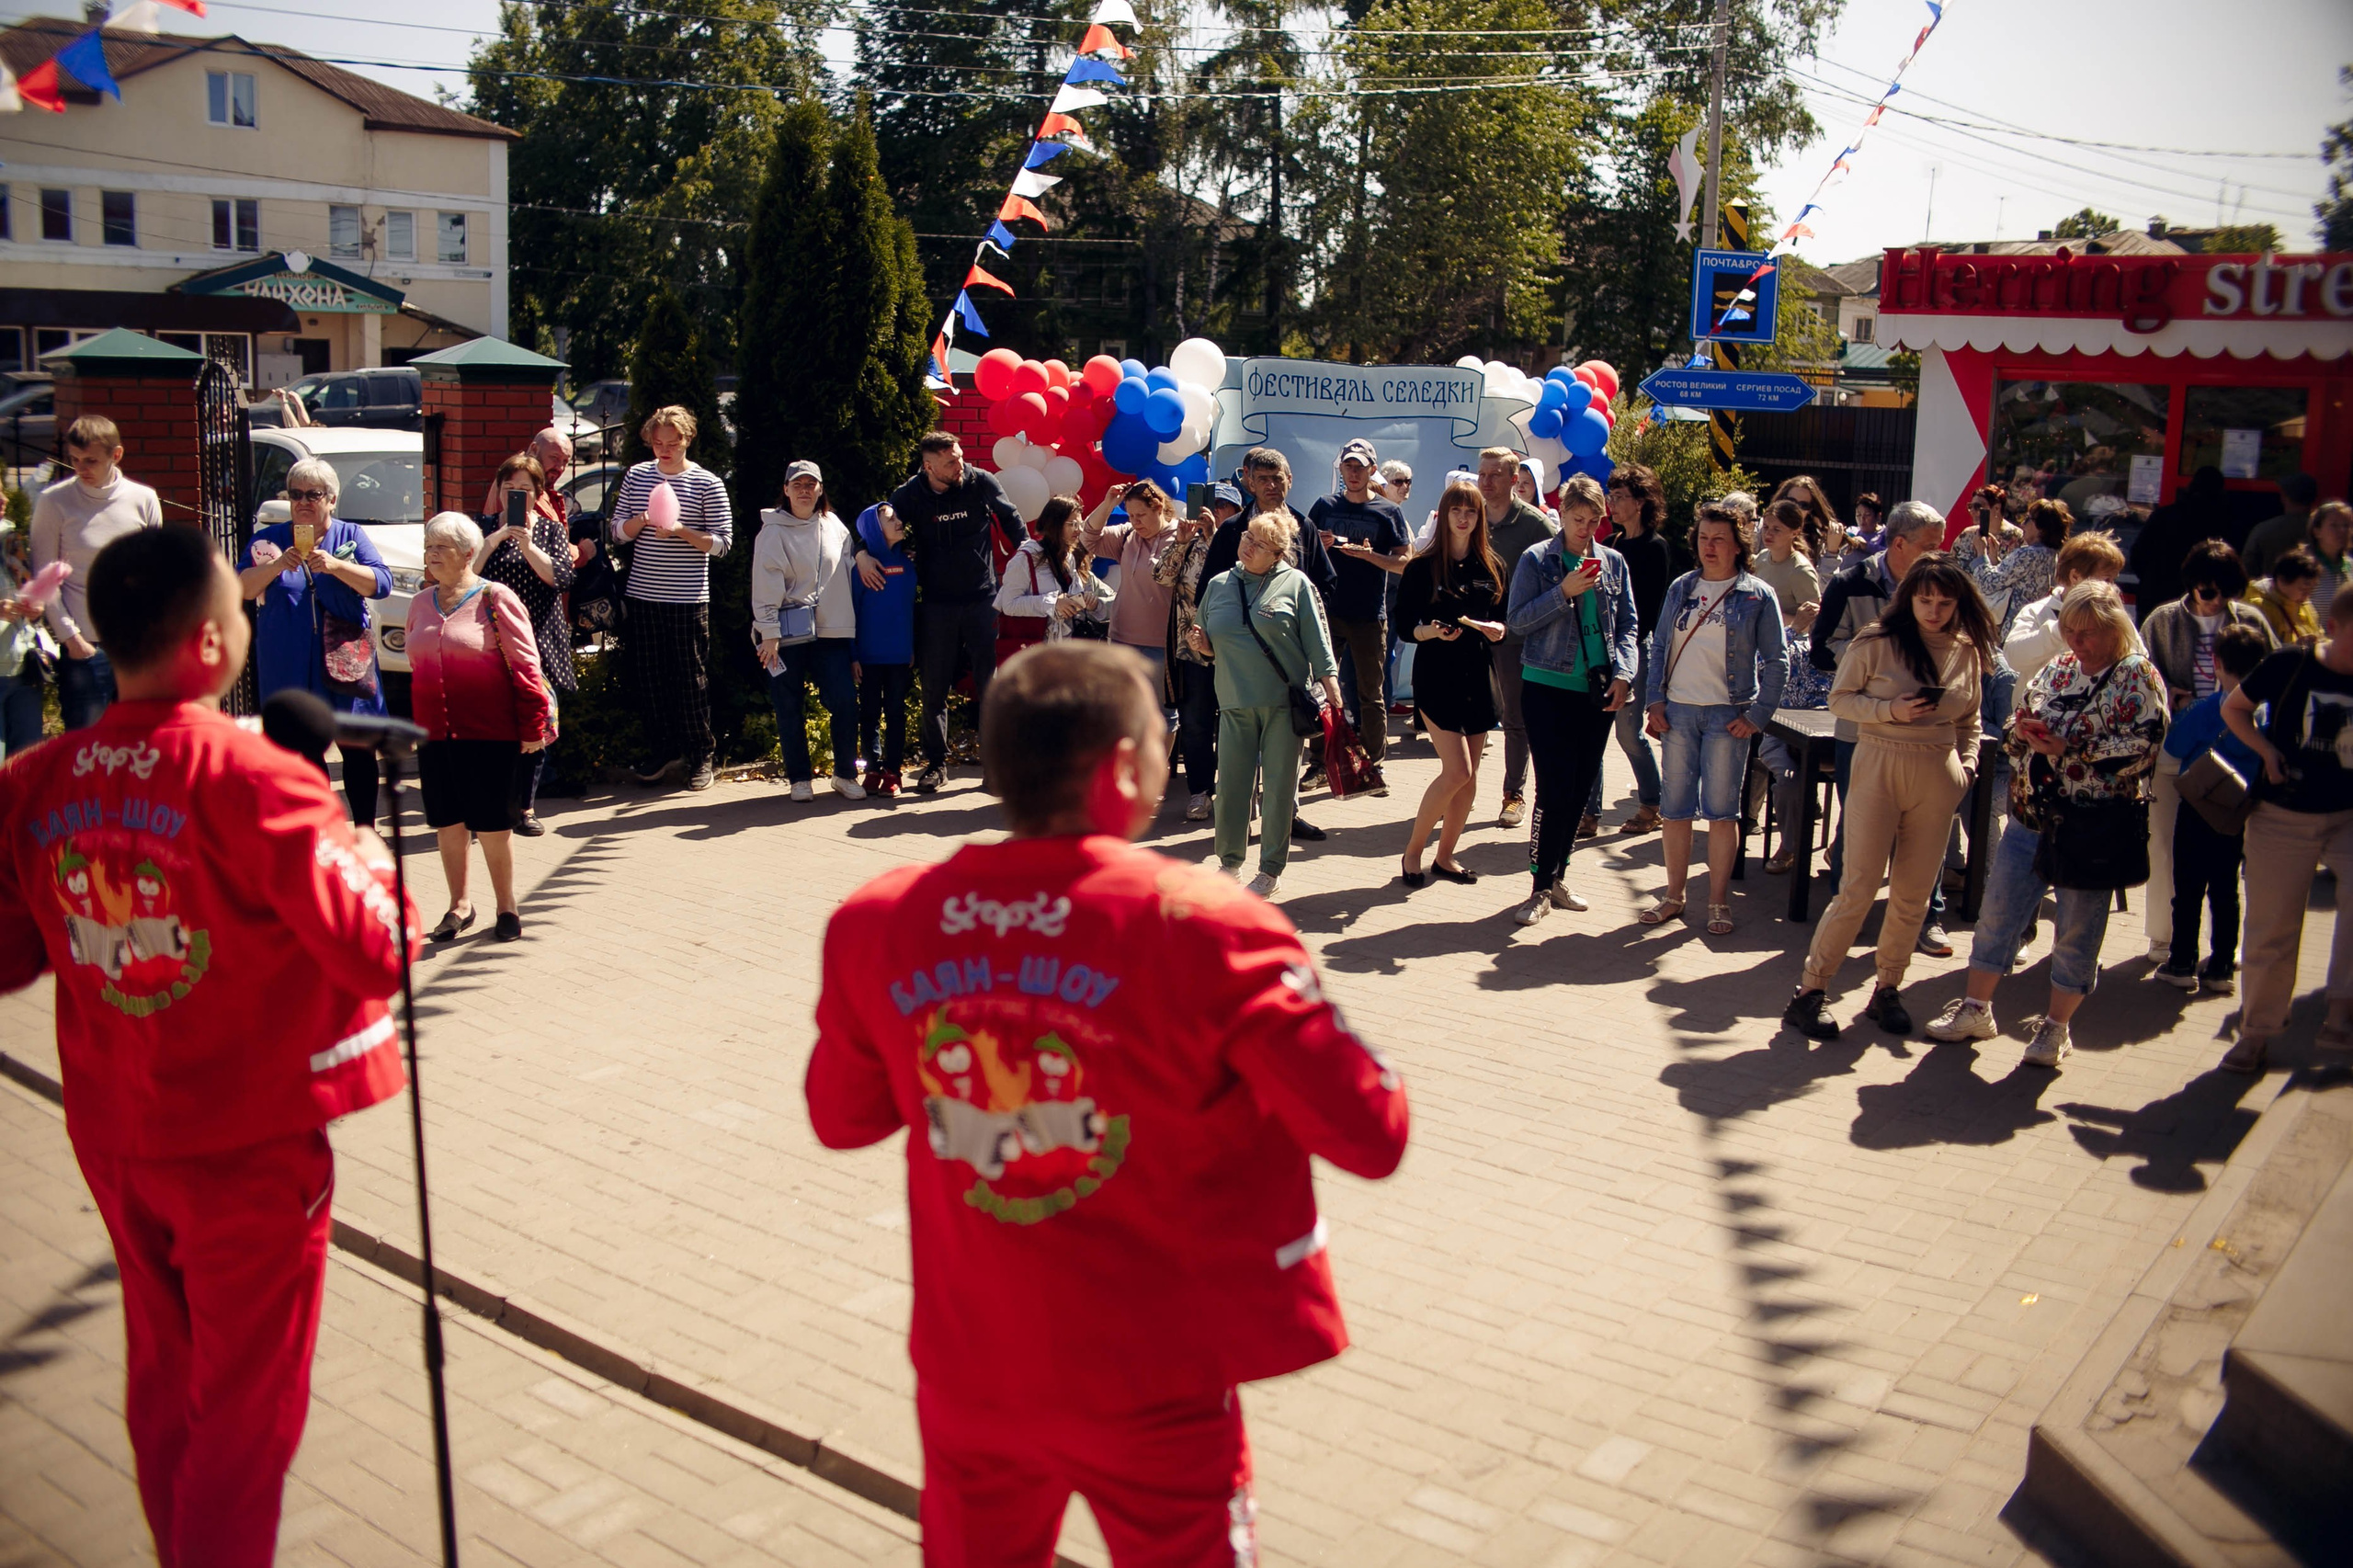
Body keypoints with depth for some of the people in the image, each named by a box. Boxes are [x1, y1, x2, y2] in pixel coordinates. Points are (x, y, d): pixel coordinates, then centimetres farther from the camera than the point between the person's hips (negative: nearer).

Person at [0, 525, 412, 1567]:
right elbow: (376, 954, -20)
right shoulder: (255, 781, -22)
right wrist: (366, 856, -4)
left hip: (112, 1139, 6)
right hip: (248, 1146, -6)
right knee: (246, 1410, 9)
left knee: (161, 1383, 23)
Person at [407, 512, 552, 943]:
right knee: (447, 822, 10)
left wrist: (532, 726, -11)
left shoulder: (494, 599, -6)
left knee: (492, 824, 3)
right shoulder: (421, 603, 12)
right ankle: (459, 904, 24)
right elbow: (416, 665, 19)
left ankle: (506, 906, 18)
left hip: (489, 734, -5)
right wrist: (411, 724, 17)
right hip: (434, 734, 5)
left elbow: (525, 664, -8)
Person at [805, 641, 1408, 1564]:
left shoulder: (879, 925, -8)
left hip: (968, 1375, 4)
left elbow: (840, 1119, 7)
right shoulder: (1205, 931, -21)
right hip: (1152, 1387, -3)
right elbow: (1371, 1136, -18)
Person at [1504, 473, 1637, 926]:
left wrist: (1623, 673, -4)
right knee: (1554, 789, -8)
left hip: (1598, 692, 4)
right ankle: (1541, 888, 1)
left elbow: (1628, 625, 10)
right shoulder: (1536, 559, -2)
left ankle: (1557, 876, 22)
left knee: (1581, 788, 9)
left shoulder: (1613, 562, 9)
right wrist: (1564, 592, -17)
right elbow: (1516, 620, -7)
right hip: (1548, 688, -4)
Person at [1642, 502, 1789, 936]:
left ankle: (1718, 902, 10)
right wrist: (1655, 699, 1)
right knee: (1676, 807, 7)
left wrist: (1758, 715, -6)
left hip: (1727, 716, -3)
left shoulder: (1758, 596, -1)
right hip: (1677, 711, 3)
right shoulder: (1681, 588, 9)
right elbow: (1659, 646, 12)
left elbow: (1776, 661, 0)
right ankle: (1673, 895, 18)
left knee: (1721, 810, 0)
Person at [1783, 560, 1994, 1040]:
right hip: (1879, 769, -4)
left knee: (1913, 893, 8)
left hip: (1938, 778, 4)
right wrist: (1890, 709, -16)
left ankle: (1887, 990, 22)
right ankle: (1810, 991, 3)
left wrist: (1966, 765, 2)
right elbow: (1839, 699, -2)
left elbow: (1969, 720, 17)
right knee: (1859, 888, -6)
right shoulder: (1877, 641, -6)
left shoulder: (1967, 652, 6)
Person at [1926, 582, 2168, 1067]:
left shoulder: (2139, 679, -6)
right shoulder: (2055, 670, 11)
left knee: (2076, 930, 5)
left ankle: (2056, 1027, 17)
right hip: (2030, 818, 5)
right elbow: (2017, 725, 17)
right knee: (1998, 911, 8)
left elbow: (2143, 747, -16)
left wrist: (2069, 750, -22)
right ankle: (1976, 1009, 21)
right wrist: (2023, 729, -7)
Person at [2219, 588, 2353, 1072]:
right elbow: (2233, 708, 6)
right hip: (2284, 816, -1)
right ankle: (2257, 1031, 24)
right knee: (2271, 928, 6)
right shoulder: (2289, 666, -9)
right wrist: (2266, 750, -8)